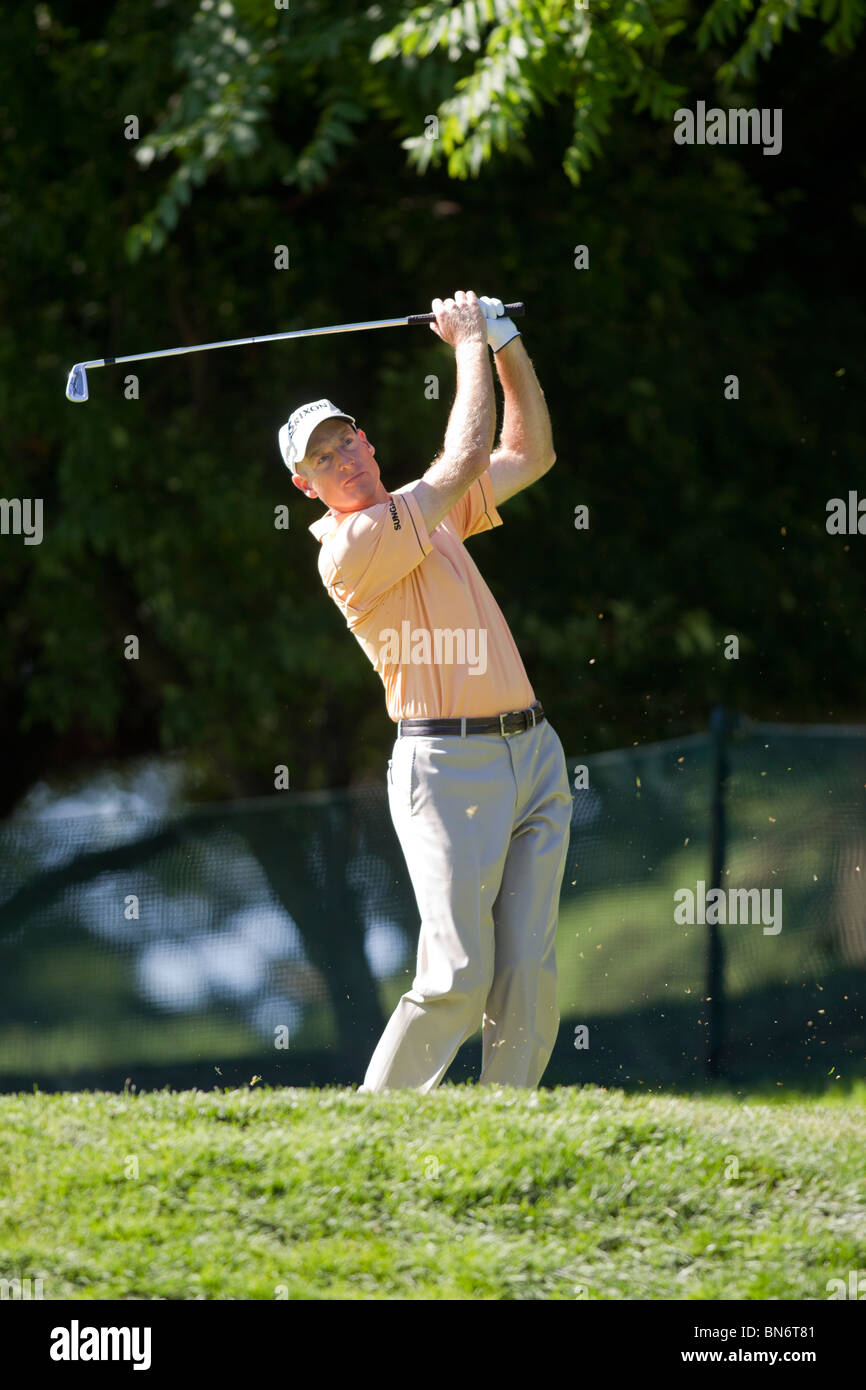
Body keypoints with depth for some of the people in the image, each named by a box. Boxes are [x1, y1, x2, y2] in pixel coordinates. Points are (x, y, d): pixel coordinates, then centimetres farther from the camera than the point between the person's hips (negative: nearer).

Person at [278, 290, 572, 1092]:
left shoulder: (426, 514, 18)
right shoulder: (350, 548, -9)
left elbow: (530, 454, 27)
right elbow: (466, 462, -13)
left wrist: (507, 344, 16)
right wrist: (471, 347, -2)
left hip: (533, 754, 7)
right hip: (448, 765, -7)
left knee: (529, 974, -2)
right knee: (459, 975, -14)